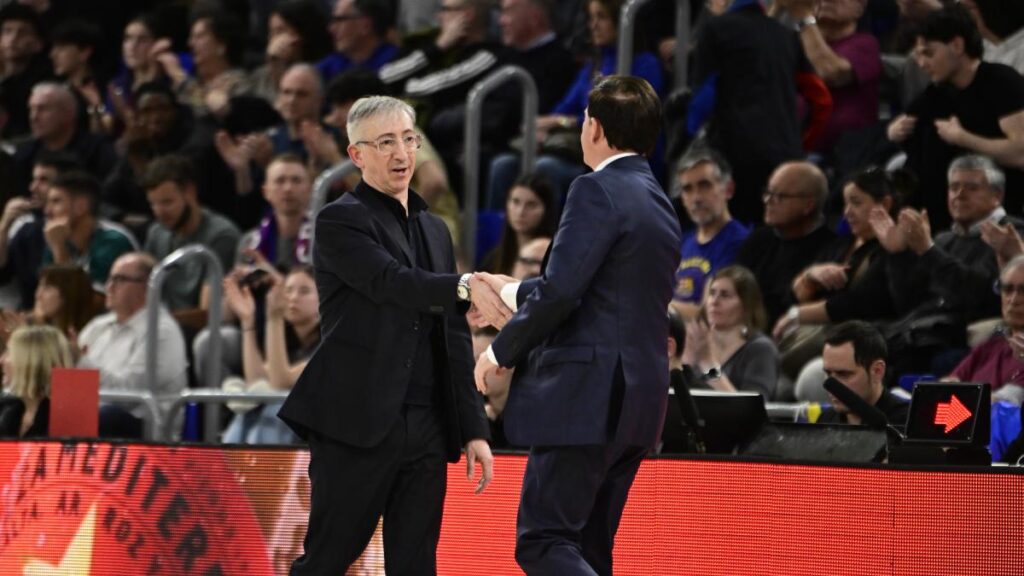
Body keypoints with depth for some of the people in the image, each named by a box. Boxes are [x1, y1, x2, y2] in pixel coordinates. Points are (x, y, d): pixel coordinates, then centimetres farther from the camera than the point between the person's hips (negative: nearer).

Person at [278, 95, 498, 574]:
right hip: (357, 425, -6)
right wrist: (465, 288, -34)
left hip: (426, 430, 6)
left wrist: (474, 428, 12)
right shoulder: (340, 222, -2)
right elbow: (393, 283, -20)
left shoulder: (435, 230, 19)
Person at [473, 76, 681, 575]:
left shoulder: (597, 192, -11)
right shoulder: (659, 203, 18)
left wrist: (501, 351, -4)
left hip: (588, 398, -9)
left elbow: (560, 291, -19)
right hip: (638, 401, 9)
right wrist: (511, 291, 35)